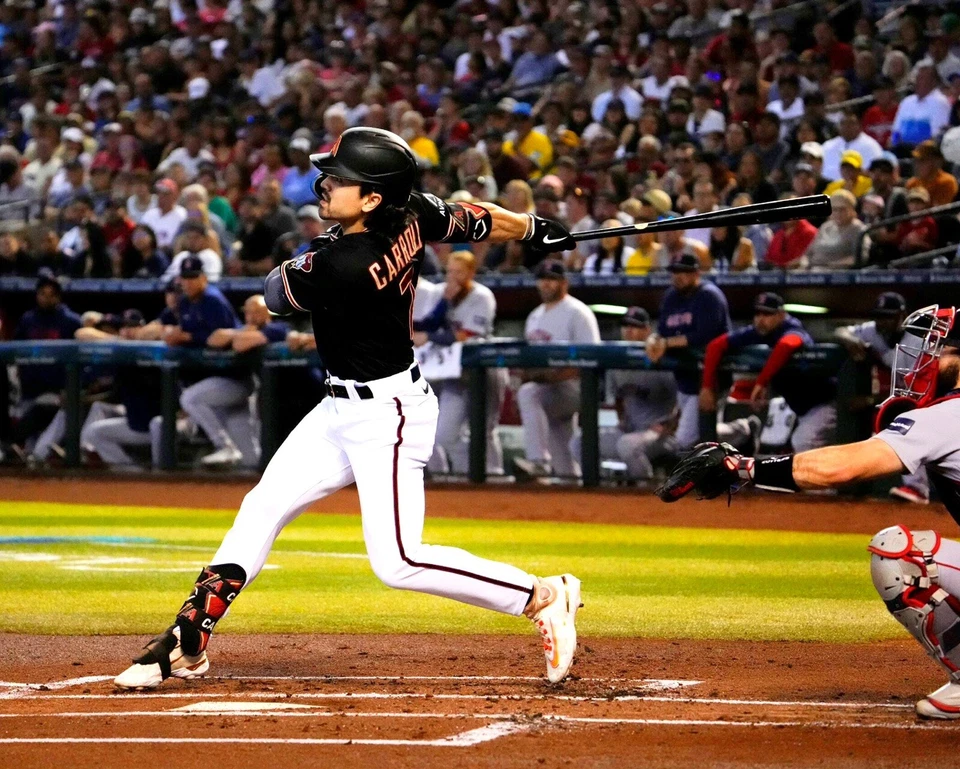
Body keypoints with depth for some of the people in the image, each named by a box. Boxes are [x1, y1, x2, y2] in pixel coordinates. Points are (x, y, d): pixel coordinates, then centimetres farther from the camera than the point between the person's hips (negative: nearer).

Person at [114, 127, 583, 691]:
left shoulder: (341, 267, -29)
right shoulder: (412, 214, -6)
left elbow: (276, 294, -11)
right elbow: (475, 221, 12)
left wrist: (319, 249, 7)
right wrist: (535, 229, 30)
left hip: (387, 416, -10)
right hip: (343, 410, 10)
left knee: (398, 562, -13)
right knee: (264, 507, 10)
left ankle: (545, 597, -2)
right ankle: (190, 642, 16)